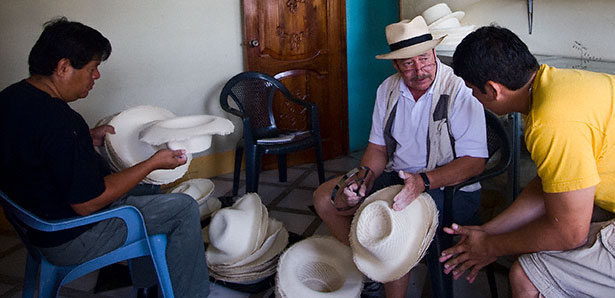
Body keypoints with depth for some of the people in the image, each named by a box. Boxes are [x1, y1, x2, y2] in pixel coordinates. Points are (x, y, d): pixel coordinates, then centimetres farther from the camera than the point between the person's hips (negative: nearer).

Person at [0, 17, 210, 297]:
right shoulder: (61, 122, -31)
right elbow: (87, 204, -27)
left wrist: (88, 138, 7)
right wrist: (153, 163, -19)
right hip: (70, 240, -10)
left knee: (148, 191, 26)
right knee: (185, 208, -4)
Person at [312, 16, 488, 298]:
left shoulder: (460, 90, -19)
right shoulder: (388, 89, 2)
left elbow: (474, 161, -22)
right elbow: (378, 147, 9)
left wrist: (423, 181, -35)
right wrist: (365, 177, -13)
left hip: (450, 187, -7)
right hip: (398, 175, 7)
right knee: (325, 198, 1)